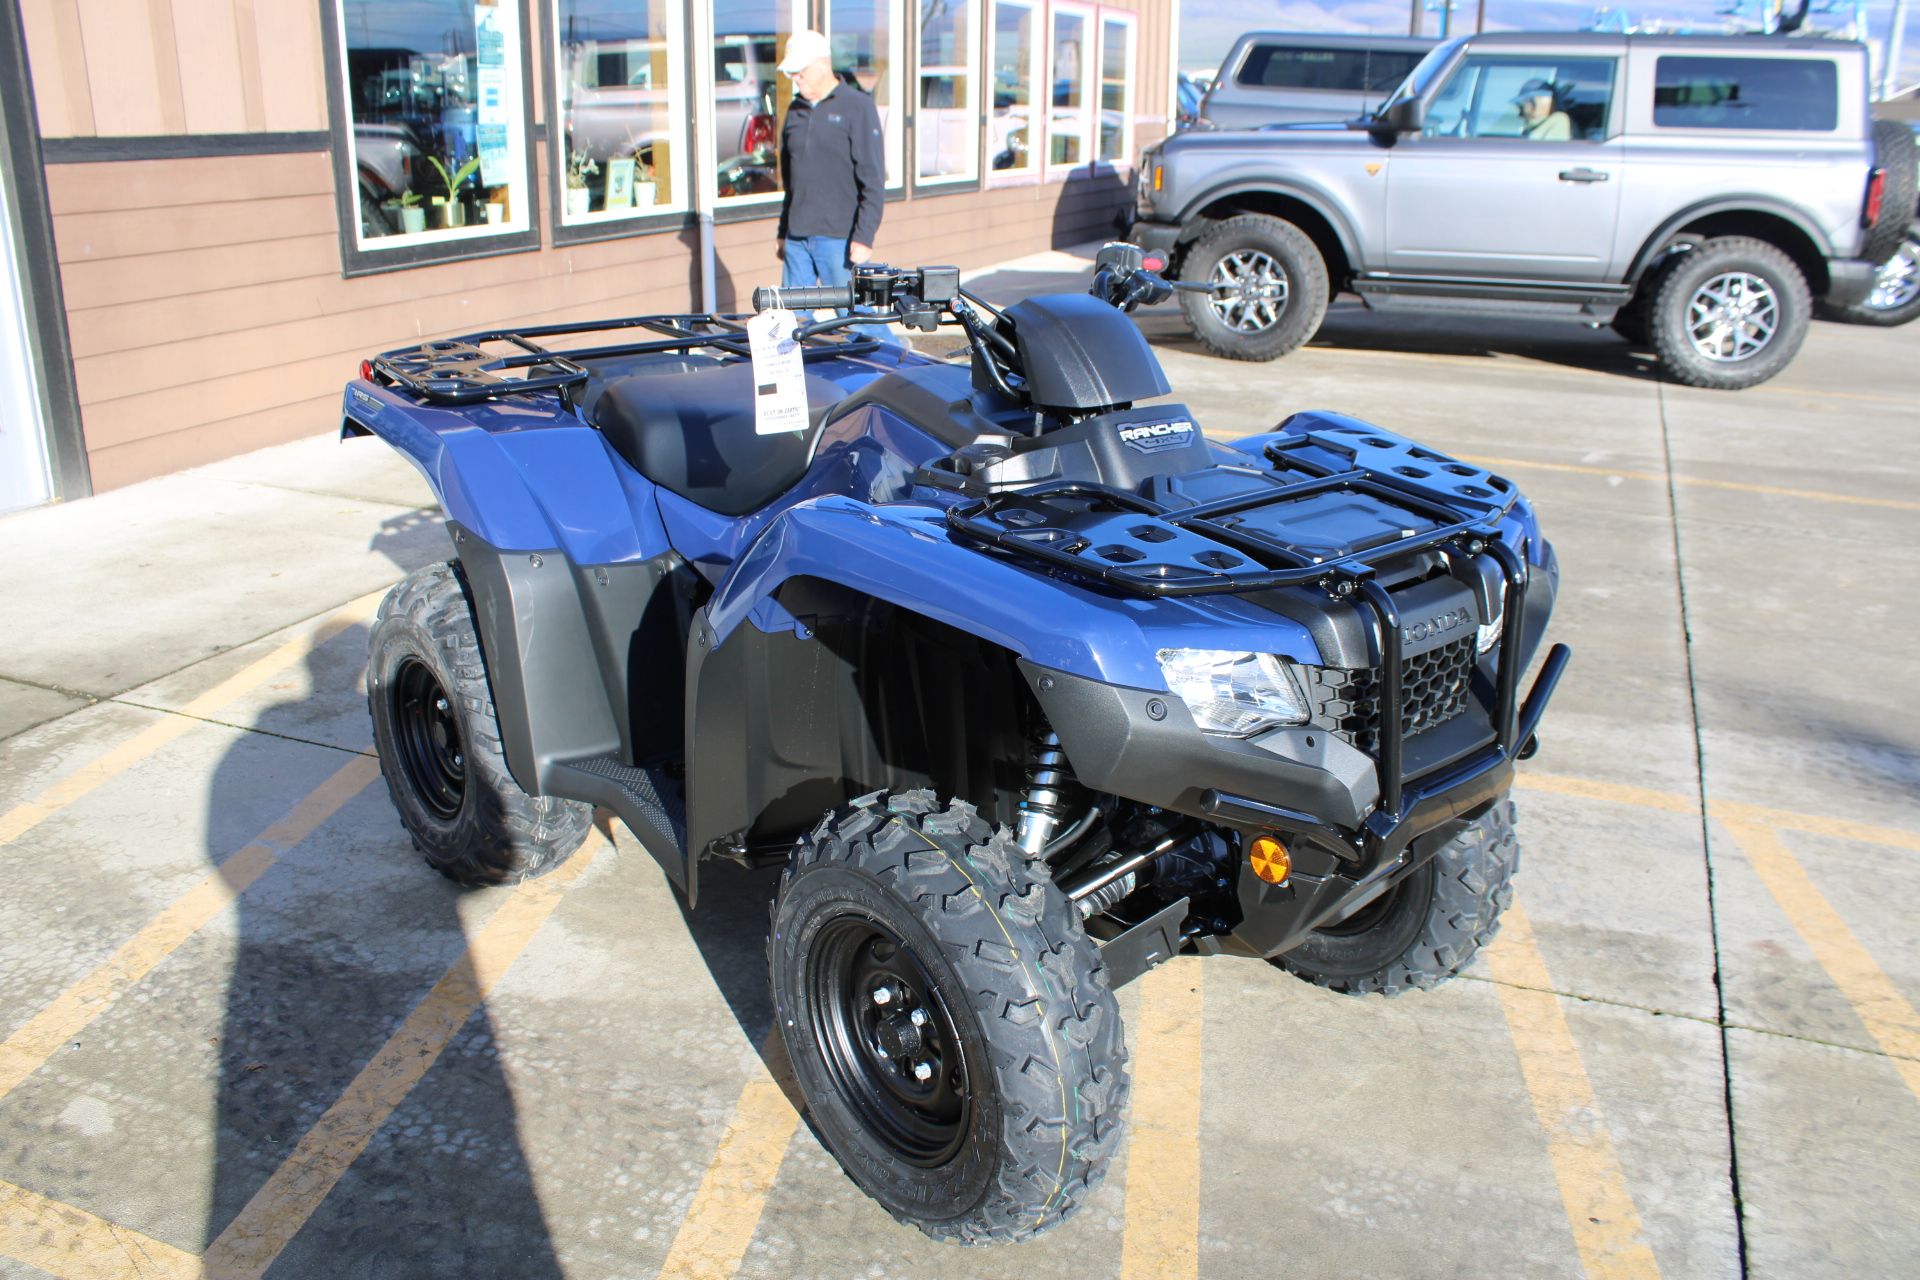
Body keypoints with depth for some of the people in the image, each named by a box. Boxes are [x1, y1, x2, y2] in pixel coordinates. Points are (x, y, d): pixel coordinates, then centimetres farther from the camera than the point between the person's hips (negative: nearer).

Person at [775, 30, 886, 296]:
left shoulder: (857, 107, -3)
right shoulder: (795, 111, 15)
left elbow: (873, 181, -8)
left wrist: (864, 237, -15)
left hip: (840, 238, -6)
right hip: (796, 238, 6)